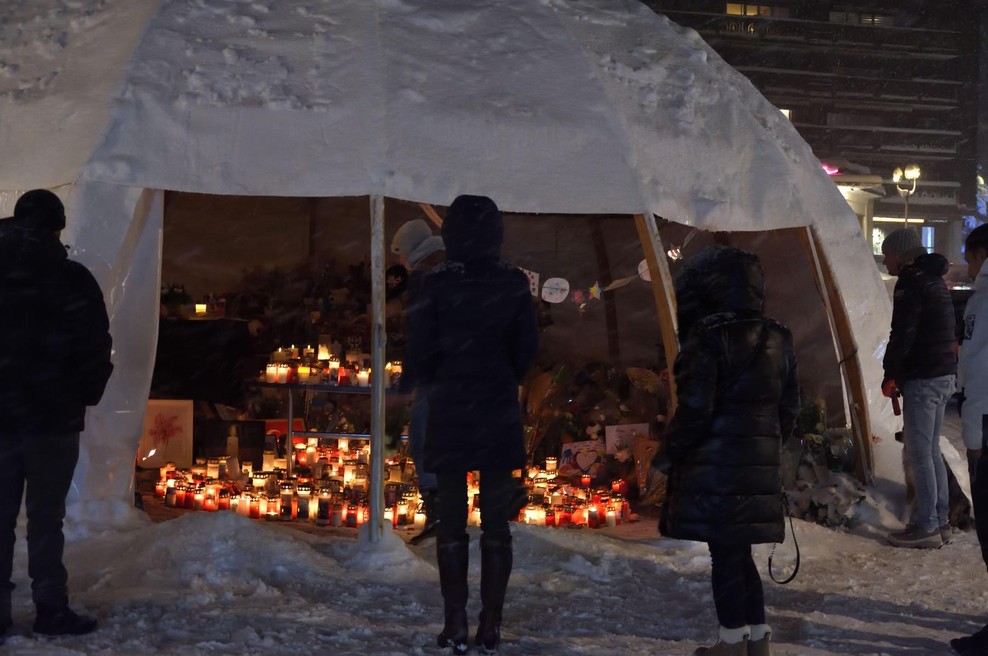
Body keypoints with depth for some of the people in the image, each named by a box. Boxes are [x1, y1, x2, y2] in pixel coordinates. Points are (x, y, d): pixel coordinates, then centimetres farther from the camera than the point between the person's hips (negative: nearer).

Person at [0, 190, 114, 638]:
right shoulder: (71, 279, -8)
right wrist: (87, 395, 6)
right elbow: (94, 347, -9)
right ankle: (50, 609, 2)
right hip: (52, 414, -4)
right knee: (45, 516, 1)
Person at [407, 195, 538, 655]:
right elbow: (527, 347, 3)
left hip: (449, 413, -1)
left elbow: (420, 347, -5)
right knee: (496, 525, 6)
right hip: (499, 414, 1)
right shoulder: (514, 283, -4)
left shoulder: (437, 284, -9)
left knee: (451, 522, 6)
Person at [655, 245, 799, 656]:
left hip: (716, 464, -7)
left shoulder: (709, 337, -14)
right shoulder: (777, 338, 8)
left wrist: (666, 456, -5)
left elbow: (695, 409, -16)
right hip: (760, 463, 7)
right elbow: (789, 407, 13)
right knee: (739, 549, 16)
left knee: (724, 551, 1)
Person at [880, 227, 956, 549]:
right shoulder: (934, 280, 17)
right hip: (944, 375, 10)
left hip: (923, 378, -10)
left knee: (918, 453, -6)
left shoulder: (911, 284, -14)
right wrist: (899, 373, 14)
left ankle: (925, 526, -4)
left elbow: (903, 335, -19)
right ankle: (939, 520, 19)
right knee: (931, 450, 15)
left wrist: (890, 375, -6)